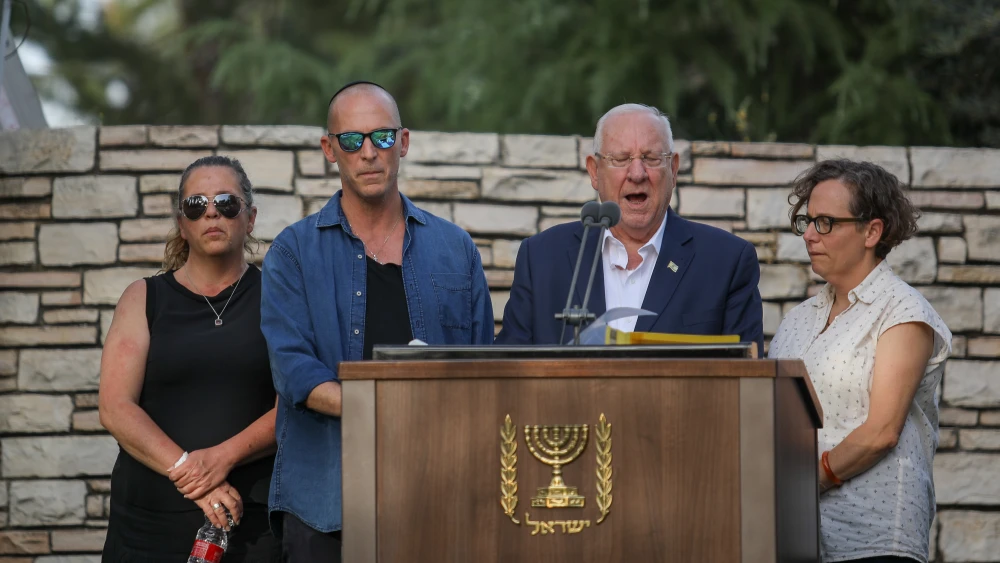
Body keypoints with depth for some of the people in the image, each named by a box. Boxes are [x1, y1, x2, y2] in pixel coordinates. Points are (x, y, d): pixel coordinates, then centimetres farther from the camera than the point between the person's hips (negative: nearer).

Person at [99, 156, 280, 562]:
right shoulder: (144, 299, 8)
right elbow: (115, 408, -3)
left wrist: (223, 457, -19)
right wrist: (187, 473, -15)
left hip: (255, 520, -1)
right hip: (153, 519, 1)